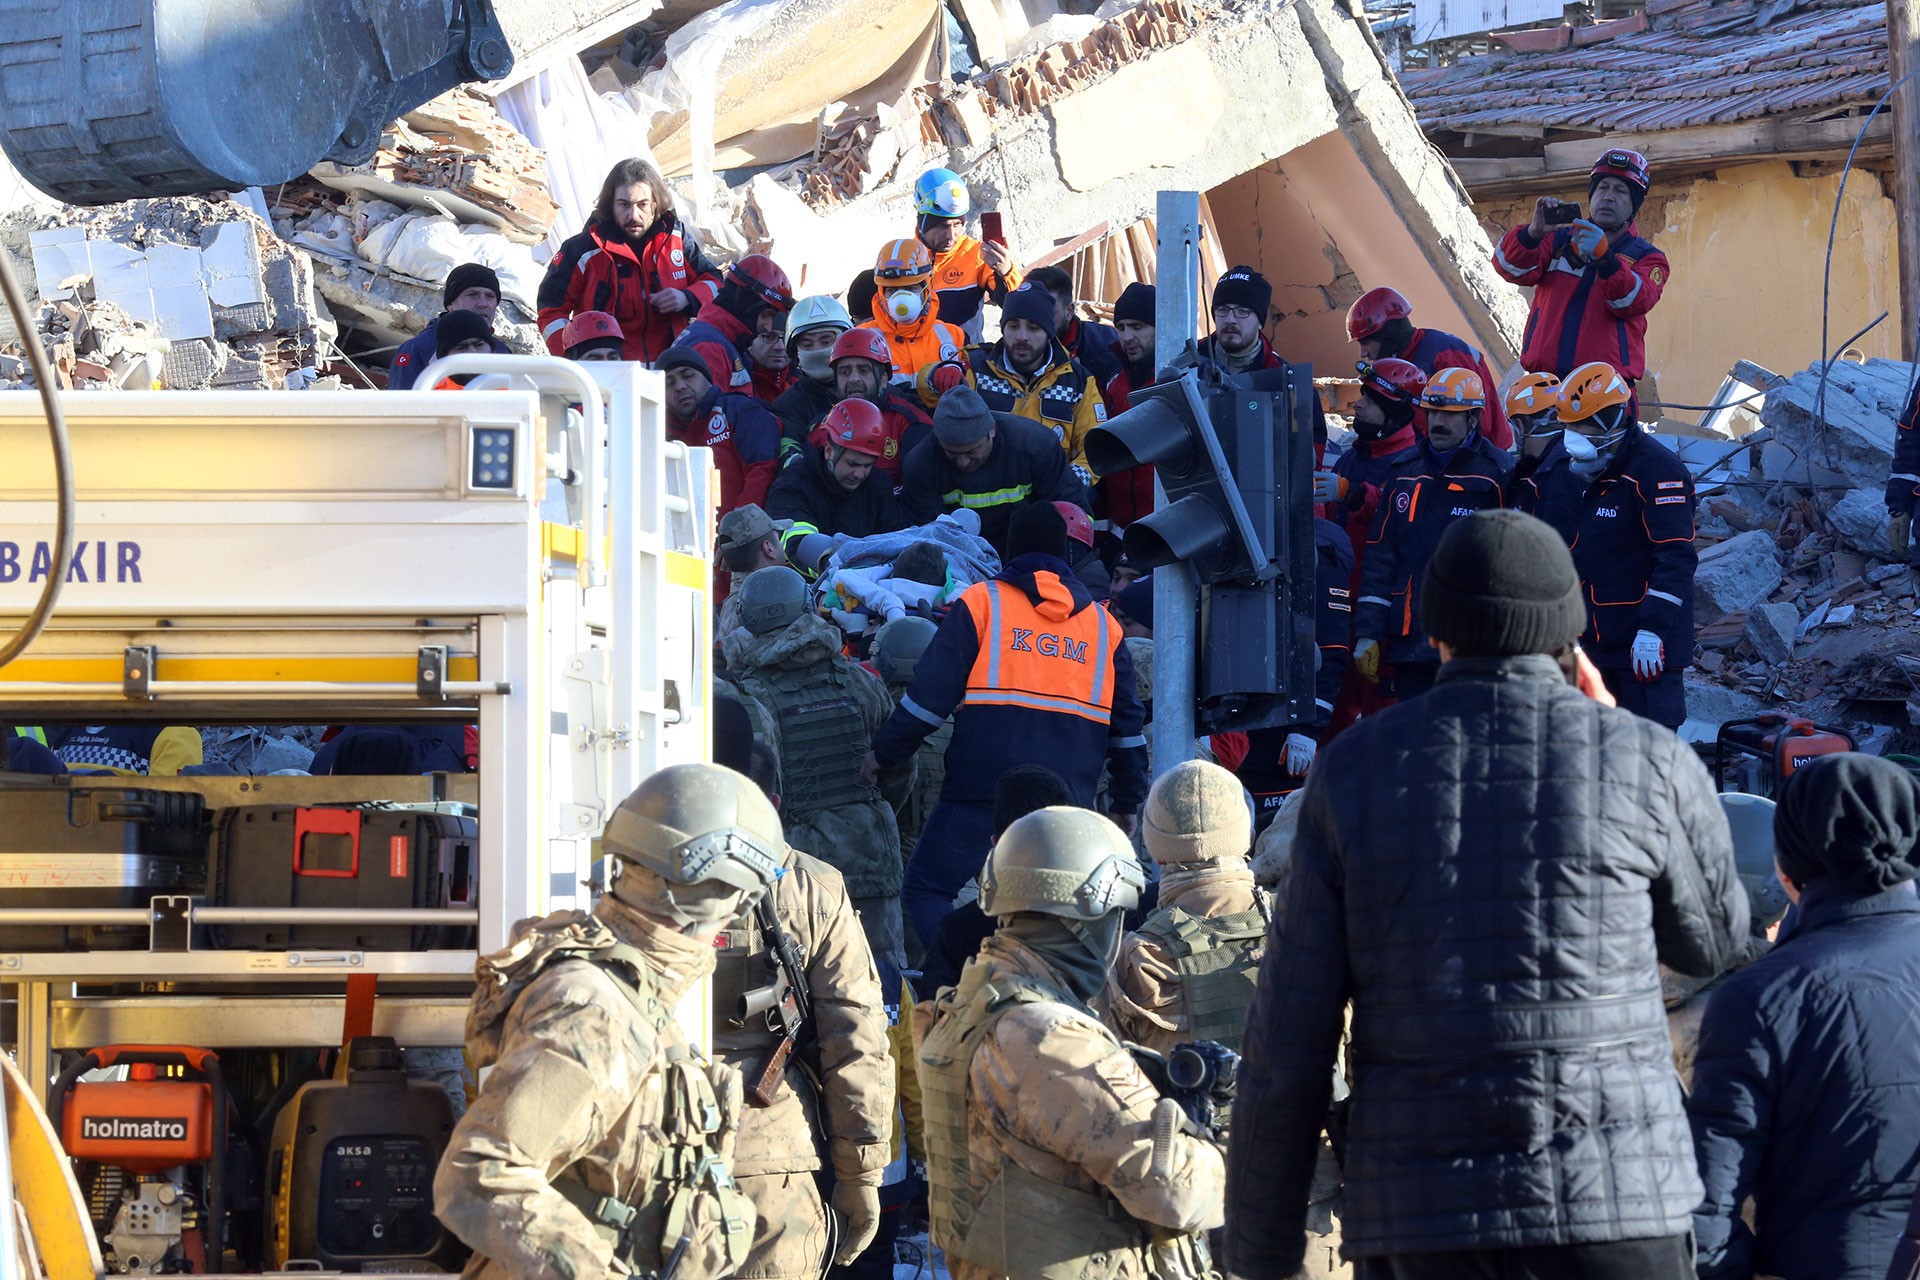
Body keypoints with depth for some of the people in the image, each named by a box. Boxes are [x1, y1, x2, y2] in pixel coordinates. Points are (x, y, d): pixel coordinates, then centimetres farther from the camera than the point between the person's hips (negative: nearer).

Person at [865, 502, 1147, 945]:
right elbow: (1126, 721, 19)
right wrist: (1128, 802, 27)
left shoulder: (982, 602, 4)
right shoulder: (1102, 622, 17)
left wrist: (885, 753, 10)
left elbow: (930, 692, 0)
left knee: (925, 890, 2)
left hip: (983, 789, -4)